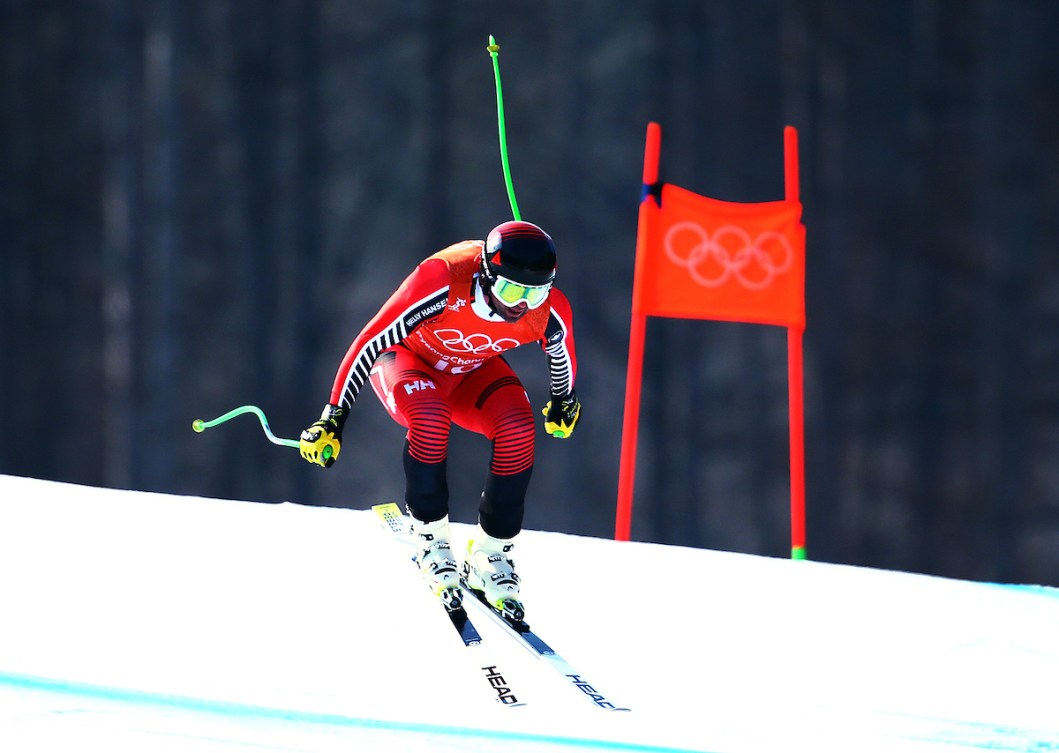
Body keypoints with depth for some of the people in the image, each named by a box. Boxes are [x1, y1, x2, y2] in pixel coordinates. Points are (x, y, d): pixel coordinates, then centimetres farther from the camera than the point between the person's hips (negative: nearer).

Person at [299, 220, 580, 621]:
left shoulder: (549, 312, -27)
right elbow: (370, 343, -31)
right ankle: (430, 538, -16)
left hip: (473, 372, 3)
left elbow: (562, 353, 0)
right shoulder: (440, 283, -40)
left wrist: (564, 403, 19)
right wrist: (333, 418, -28)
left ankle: (491, 554, -10)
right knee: (430, 416, -36)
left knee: (518, 430, -26)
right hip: (409, 358, -3)